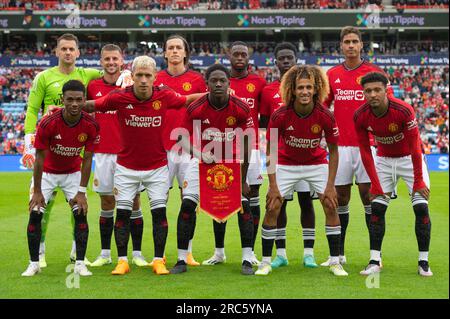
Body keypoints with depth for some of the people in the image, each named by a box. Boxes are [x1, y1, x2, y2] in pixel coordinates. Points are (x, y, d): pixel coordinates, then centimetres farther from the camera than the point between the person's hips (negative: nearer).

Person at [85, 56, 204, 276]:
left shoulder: (164, 96, -11)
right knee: (123, 212, 1)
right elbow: (92, 106, -1)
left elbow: (188, 100, 6)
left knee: (159, 212, -1)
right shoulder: (119, 97, -15)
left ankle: (159, 261, 9)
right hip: (126, 167, 0)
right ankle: (122, 261, 11)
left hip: (157, 166, 0)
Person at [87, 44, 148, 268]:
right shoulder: (93, 86, 5)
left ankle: (137, 253, 8)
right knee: (106, 203, 7)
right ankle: (105, 254, 14)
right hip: (103, 153, 2)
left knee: (133, 202, 1)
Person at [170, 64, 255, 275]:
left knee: (243, 204, -10)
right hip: (202, 161, 0)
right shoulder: (195, 109, -19)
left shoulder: (241, 109, -17)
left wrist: (243, 179, -8)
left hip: (231, 163, 1)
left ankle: (247, 260, -1)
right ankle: (182, 260, -1)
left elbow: (246, 146, -9)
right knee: (187, 204, -11)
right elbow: (184, 138, -12)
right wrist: (200, 153, -33)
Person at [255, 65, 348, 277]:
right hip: (286, 163, -1)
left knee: (331, 206, -9)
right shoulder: (280, 116, -25)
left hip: (317, 163, 1)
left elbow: (333, 151, -10)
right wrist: (272, 185, -18)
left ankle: (335, 261, 3)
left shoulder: (325, 116, -23)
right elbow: (270, 150, -13)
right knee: (272, 208, -10)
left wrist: (330, 185, -14)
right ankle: (266, 261, 3)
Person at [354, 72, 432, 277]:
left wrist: (418, 181, -18)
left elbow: (415, 147, -22)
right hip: (384, 160, 3)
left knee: (421, 207, -11)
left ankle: (423, 262, -3)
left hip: (410, 158, -3)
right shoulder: (360, 116, -19)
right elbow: (365, 151, -10)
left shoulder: (404, 111, -30)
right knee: (377, 208, -5)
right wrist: (375, 184, -11)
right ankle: (375, 261, 1)